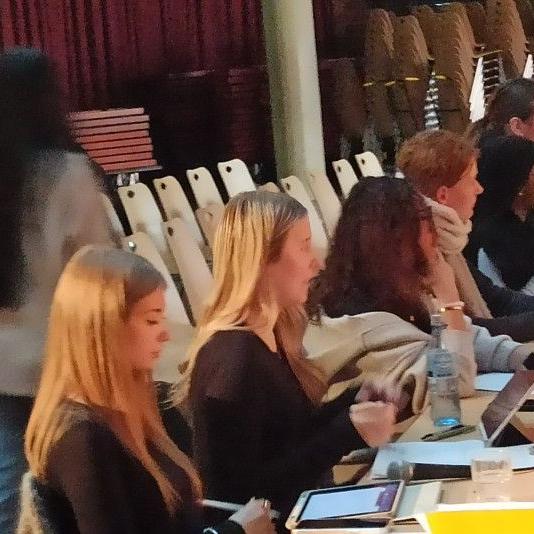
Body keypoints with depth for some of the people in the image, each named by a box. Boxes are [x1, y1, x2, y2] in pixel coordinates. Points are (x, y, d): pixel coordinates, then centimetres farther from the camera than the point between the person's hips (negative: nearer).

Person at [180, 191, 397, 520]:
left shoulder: (269, 336, 6)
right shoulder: (233, 359, -23)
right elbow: (240, 492, -25)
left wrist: (355, 403, -3)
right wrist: (350, 433, -23)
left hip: (295, 509, 9)